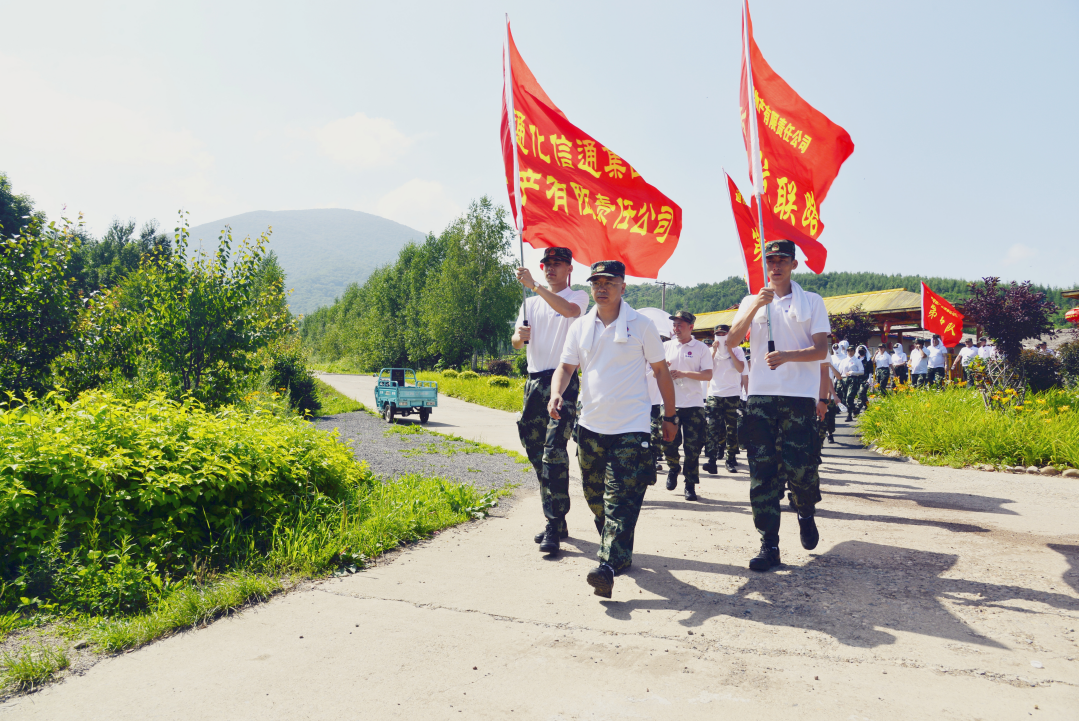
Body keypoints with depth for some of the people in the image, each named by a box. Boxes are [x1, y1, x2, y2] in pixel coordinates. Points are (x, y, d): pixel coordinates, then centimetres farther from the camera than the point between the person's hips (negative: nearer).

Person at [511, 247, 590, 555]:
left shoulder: (578, 297, 3)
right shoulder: (531, 303, 19)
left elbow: (568, 310, -22)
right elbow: (517, 343, 13)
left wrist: (534, 285, -27)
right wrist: (519, 336, -11)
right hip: (534, 381, 7)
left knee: (554, 452, -16)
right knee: (537, 453, 8)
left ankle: (555, 526, -13)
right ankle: (555, 520, 19)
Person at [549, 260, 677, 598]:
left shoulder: (641, 325, -1)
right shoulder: (580, 328, 9)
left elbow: (661, 371, 5)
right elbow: (565, 367, 6)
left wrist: (670, 417, 6)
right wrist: (556, 393, -16)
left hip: (631, 426, -5)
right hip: (590, 425, 5)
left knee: (621, 500, -13)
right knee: (595, 497, 13)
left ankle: (608, 565, -18)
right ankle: (620, 553, 32)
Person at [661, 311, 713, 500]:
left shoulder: (701, 348, 2)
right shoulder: (666, 346, 11)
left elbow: (708, 375, -6)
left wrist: (683, 373, -15)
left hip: (693, 404, -2)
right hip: (670, 404, 2)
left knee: (692, 448, -1)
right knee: (668, 444, 1)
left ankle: (690, 485, 11)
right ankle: (673, 469, 31)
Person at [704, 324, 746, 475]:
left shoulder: (737, 350, 6)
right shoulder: (712, 351, 12)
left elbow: (741, 368, -9)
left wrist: (730, 351, -10)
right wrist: (714, 351, -5)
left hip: (732, 395, -1)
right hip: (714, 395, 1)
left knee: (731, 429, 3)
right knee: (713, 429, -9)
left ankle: (731, 460, 11)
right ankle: (712, 460, -15)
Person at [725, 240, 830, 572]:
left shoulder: (811, 302, 8)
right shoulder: (751, 301, 13)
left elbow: (821, 350, -1)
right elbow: (731, 341, 0)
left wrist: (787, 355, -19)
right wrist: (755, 307, -12)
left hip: (799, 396, -2)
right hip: (760, 395, 2)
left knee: (799, 467, -6)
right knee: (762, 472, -1)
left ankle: (806, 515, 27)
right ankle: (769, 545, 5)